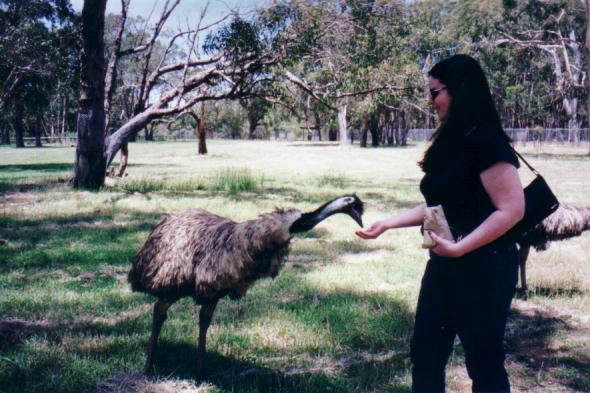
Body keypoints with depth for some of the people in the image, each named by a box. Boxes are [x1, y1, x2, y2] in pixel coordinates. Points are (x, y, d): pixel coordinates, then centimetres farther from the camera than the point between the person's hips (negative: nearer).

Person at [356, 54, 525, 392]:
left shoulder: (485, 141, -17)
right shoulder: (451, 142, 10)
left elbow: (512, 209, -22)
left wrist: (459, 247, -24)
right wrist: (387, 224, 12)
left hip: (483, 268, -9)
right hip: (444, 266, 9)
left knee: (483, 363, 4)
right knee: (426, 354, 15)